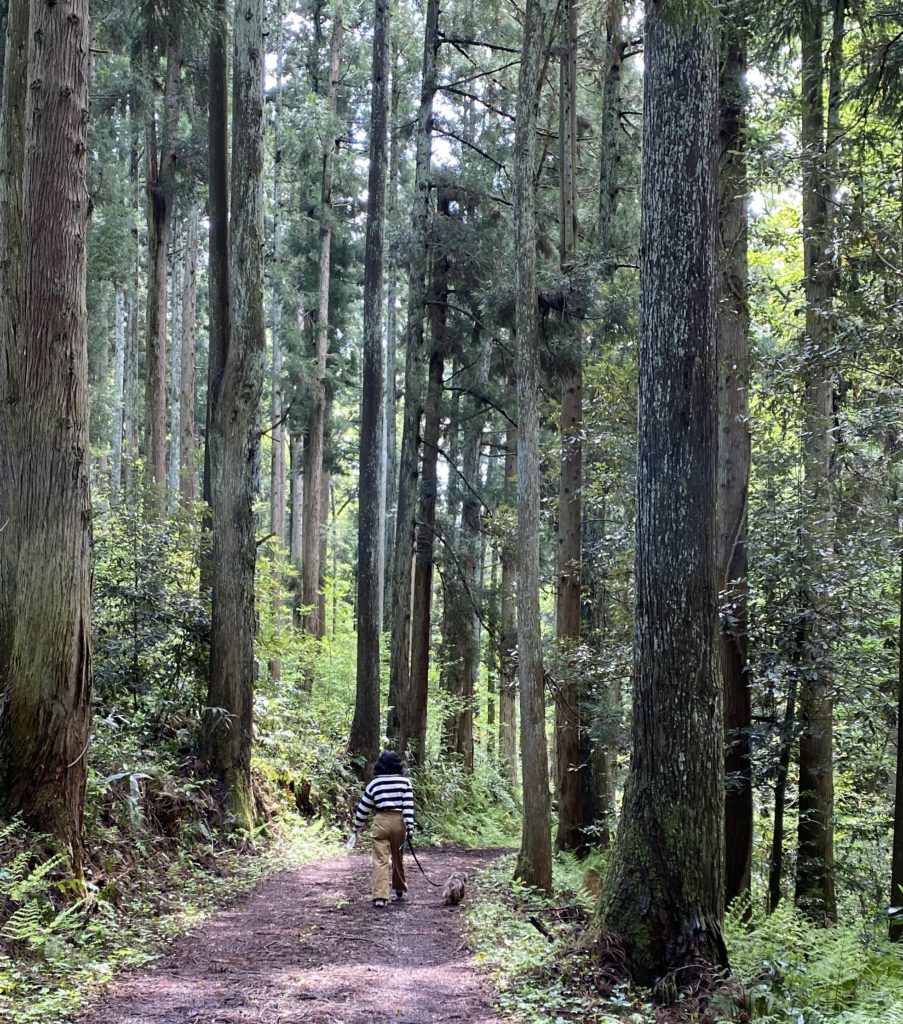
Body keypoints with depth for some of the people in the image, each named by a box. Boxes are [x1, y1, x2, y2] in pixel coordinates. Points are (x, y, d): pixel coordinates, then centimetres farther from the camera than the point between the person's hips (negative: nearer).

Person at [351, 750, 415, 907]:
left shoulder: (374, 783, 4)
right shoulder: (405, 781, 2)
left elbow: (363, 808, 9)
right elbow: (408, 806, -8)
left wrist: (357, 828, 20)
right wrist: (410, 826, -10)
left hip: (381, 821, -1)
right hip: (399, 821, 1)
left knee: (380, 860, -3)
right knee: (397, 857, 18)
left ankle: (380, 896, -15)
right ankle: (399, 890, 33)